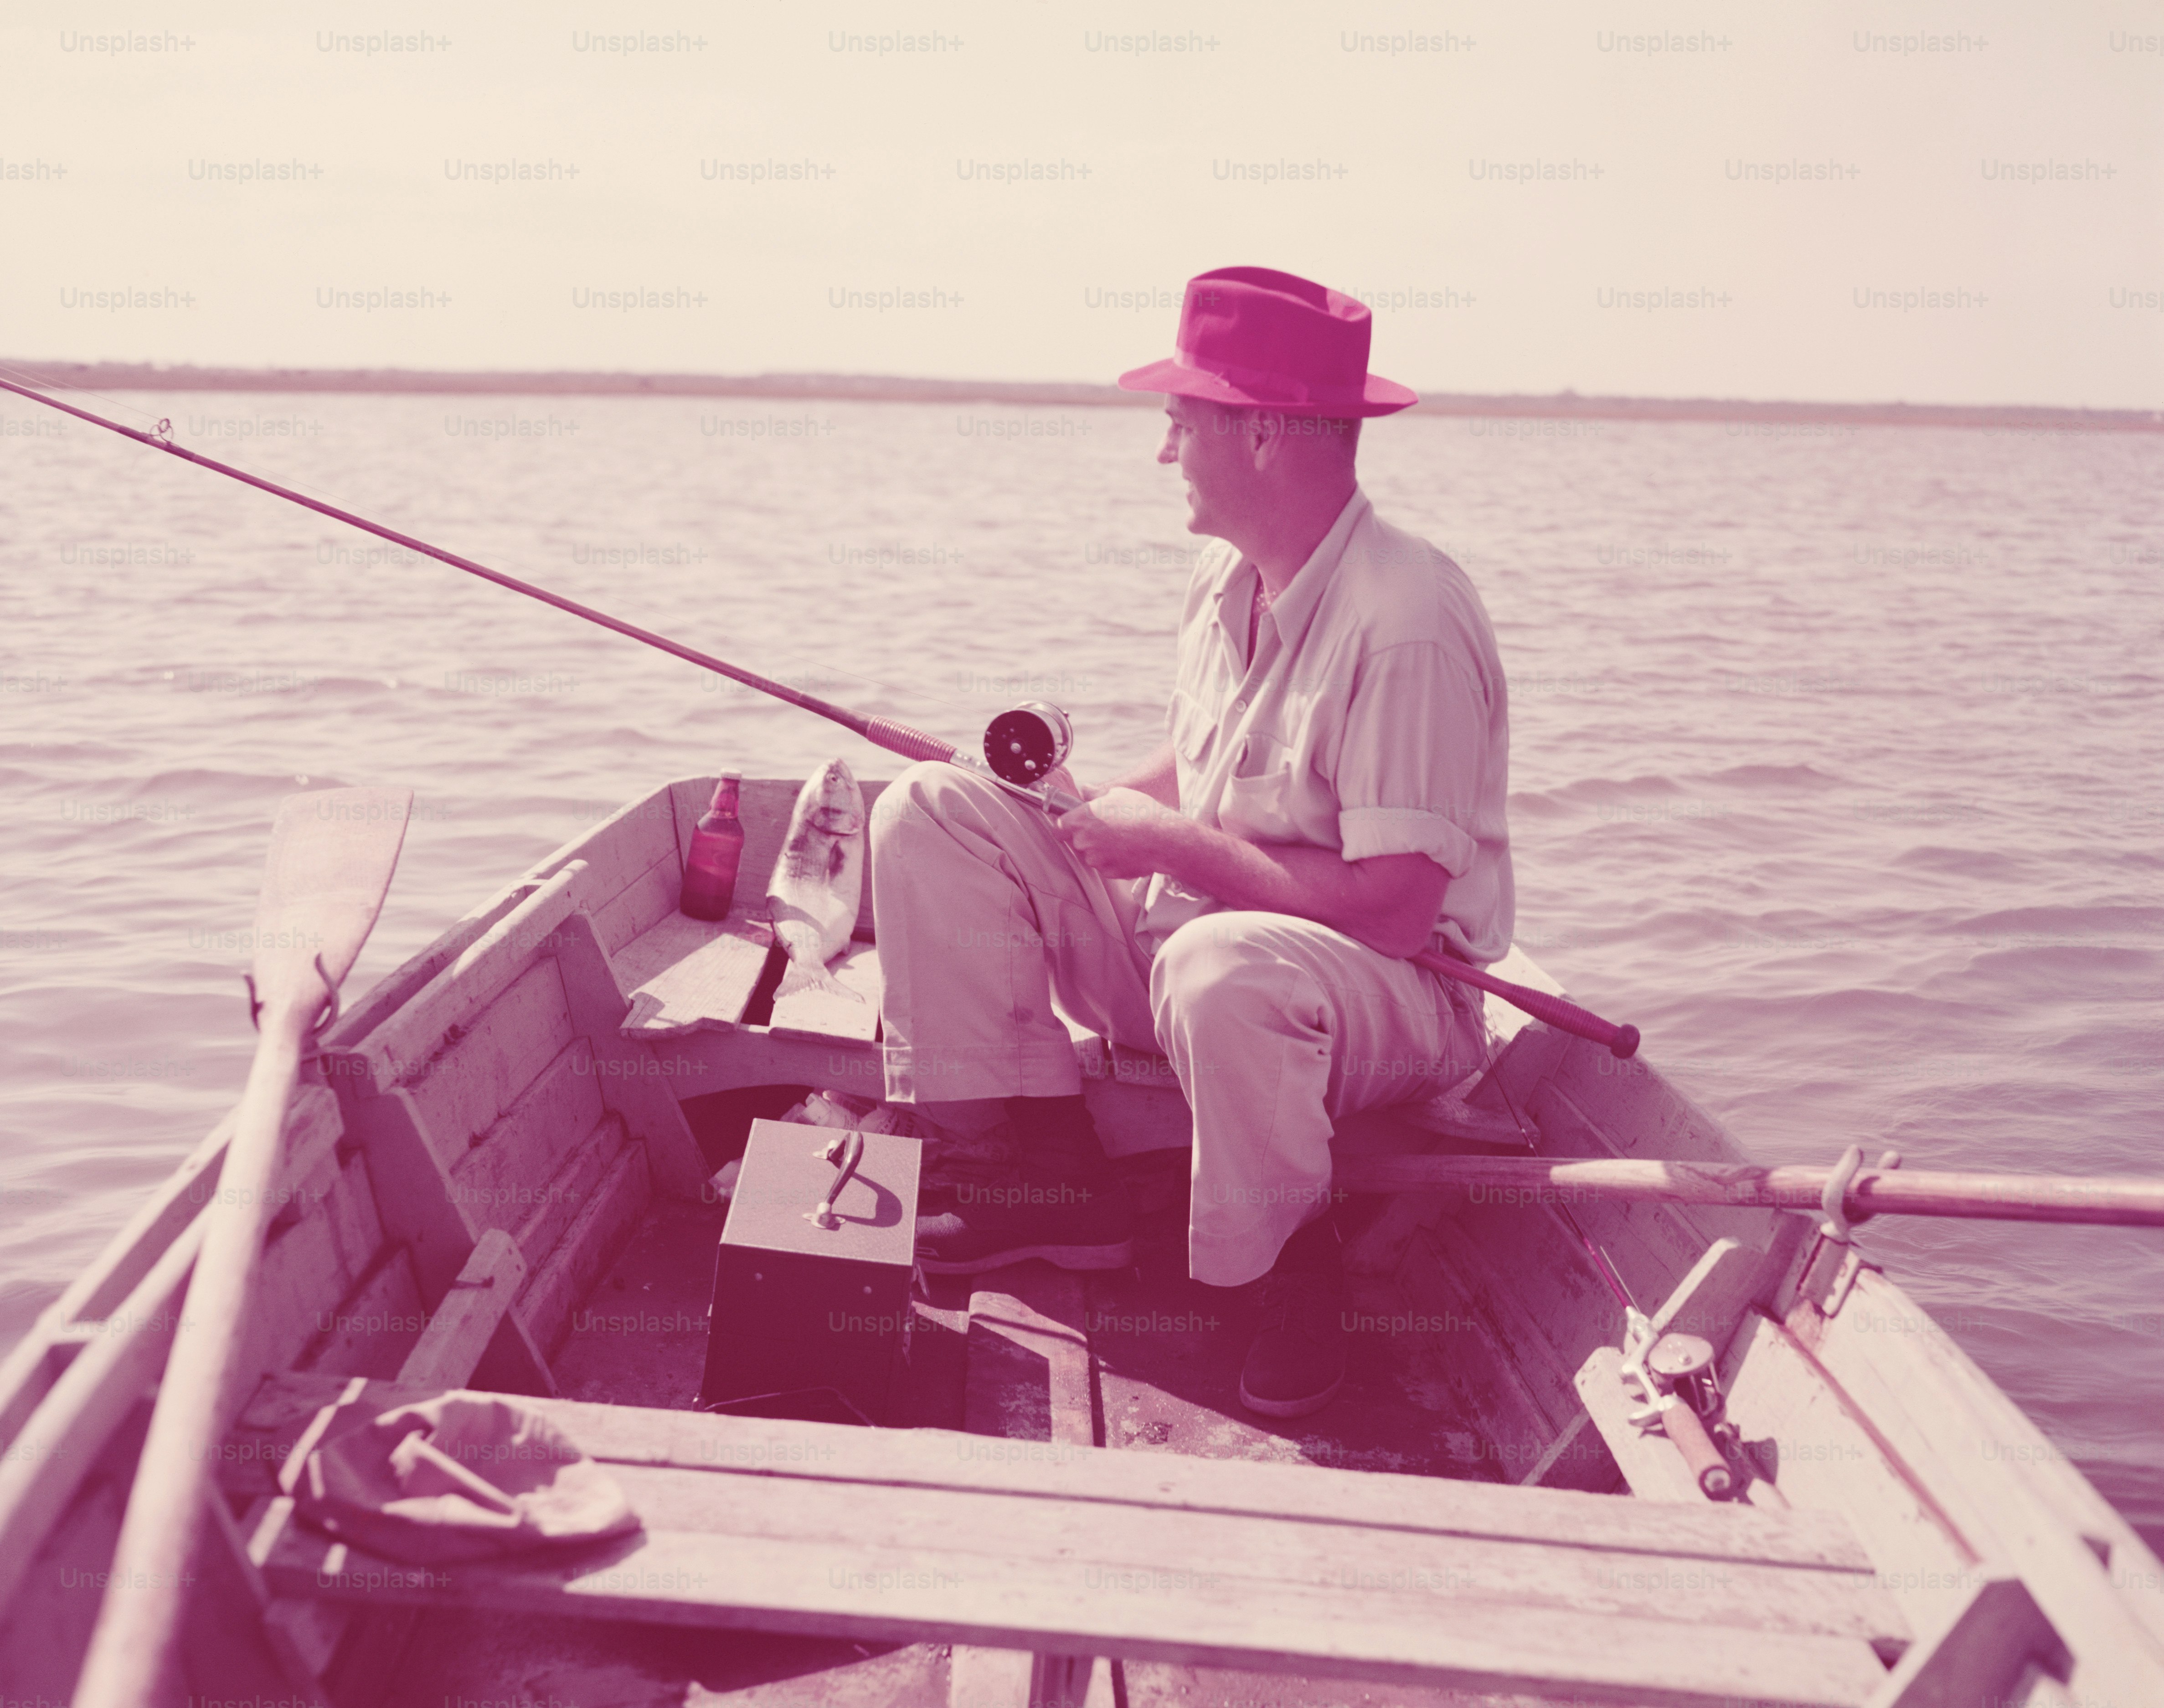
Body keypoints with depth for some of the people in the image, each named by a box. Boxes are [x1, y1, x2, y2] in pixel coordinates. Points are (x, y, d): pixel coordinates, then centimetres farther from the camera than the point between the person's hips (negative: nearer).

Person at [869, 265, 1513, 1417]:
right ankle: (1059, 1171, -2)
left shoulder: (1408, 622, -24)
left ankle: (1298, 1264, -12)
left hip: (1393, 999, -8)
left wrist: (1173, 843, -20)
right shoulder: (1226, 576, 4)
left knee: (1222, 968, -44)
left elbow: (1396, 909, -28)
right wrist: (1088, 800, -2)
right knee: (931, 812, -5)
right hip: (1185, 936, 8)